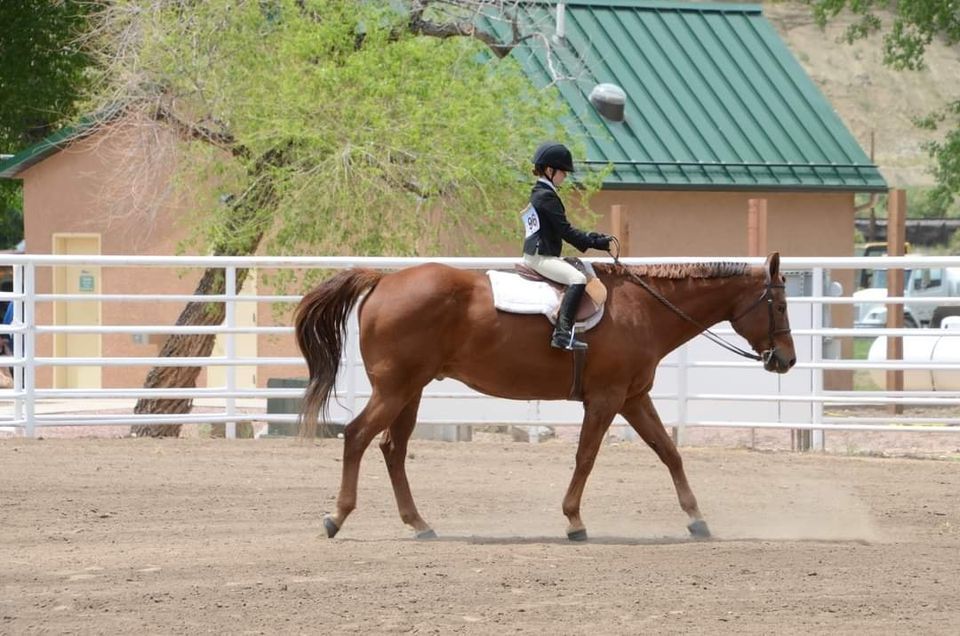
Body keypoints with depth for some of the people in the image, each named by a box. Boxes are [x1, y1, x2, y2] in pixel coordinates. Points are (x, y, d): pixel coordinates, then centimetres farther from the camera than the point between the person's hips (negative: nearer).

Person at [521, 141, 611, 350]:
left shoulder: (538, 193, 18)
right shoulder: (547, 196, -14)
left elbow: (560, 230, 21)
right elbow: (565, 231, -18)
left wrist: (591, 237, 12)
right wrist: (594, 242, -12)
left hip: (534, 254, 11)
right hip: (541, 257, -11)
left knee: (578, 268, 26)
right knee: (577, 279, -28)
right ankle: (563, 333, -40)